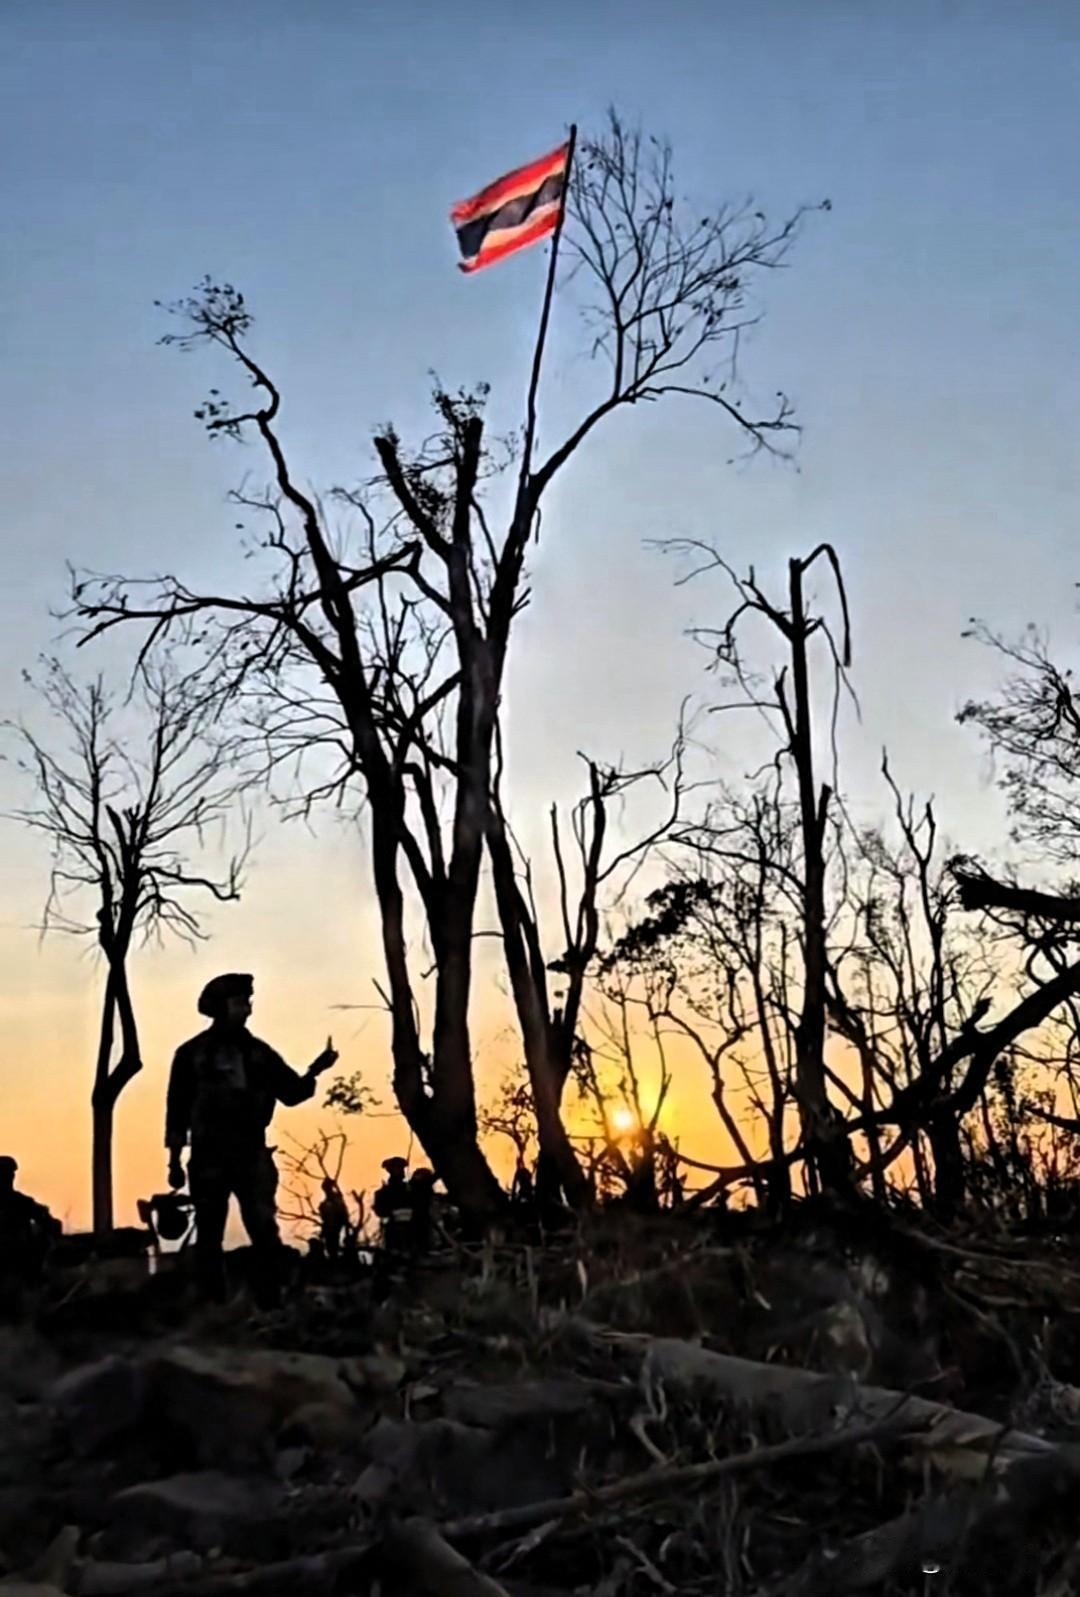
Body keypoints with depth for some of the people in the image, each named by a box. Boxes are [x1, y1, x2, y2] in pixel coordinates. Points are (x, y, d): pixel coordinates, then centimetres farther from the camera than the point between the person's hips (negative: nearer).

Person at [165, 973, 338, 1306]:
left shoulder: (258, 1053, 9)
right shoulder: (191, 1054, 3)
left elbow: (292, 1092, 6)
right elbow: (177, 1108, 2)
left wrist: (314, 1072, -13)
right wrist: (174, 1159, -1)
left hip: (251, 1157, 1)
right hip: (208, 1159, -1)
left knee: (264, 1232, -8)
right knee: (209, 1238, 5)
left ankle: (269, 1306, -4)